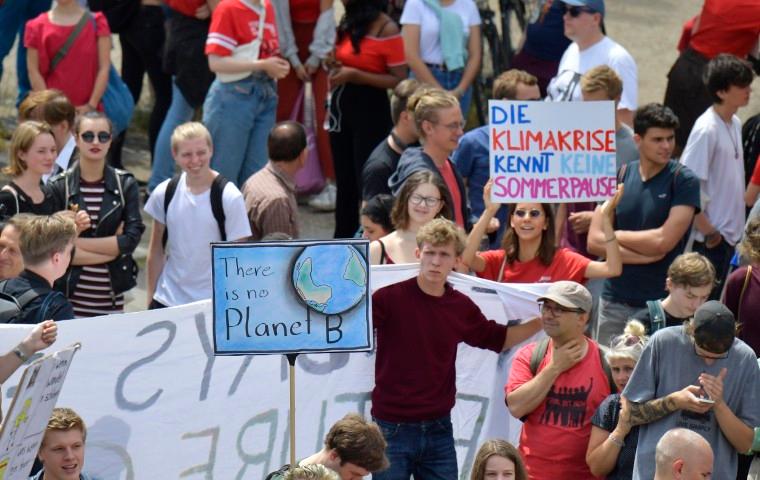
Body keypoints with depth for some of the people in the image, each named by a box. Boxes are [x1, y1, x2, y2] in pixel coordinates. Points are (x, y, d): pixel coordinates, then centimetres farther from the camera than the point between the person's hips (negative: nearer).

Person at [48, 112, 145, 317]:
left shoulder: (125, 184, 5)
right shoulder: (59, 187, -1)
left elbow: (133, 237, -4)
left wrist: (79, 242, -8)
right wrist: (112, 247, -8)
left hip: (112, 298, 2)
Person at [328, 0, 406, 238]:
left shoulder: (386, 28, -14)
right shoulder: (348, 23, 7)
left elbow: (399, 80, -15)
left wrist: (354, 75, -21)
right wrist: (336, 66, 1)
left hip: (370, 109, -8)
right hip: (342, 106, 8)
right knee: (344, 182, 15)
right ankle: (343, 241, 23)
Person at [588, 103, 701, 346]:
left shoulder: (683, 181, -3)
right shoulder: (619, 177, 6)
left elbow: (664, 241, -12)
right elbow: (594, 241, 0)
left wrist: (617, 235, 1)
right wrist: (645, 255, -11)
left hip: (661, 303, -3)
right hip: (615, 302, 3)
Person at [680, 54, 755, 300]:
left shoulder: (735, 124, 7)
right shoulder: (707, 129, -19)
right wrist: (706, 229, -17)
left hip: (730, 231, 8)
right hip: (709, 238, -8)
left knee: (714, 300, 16)